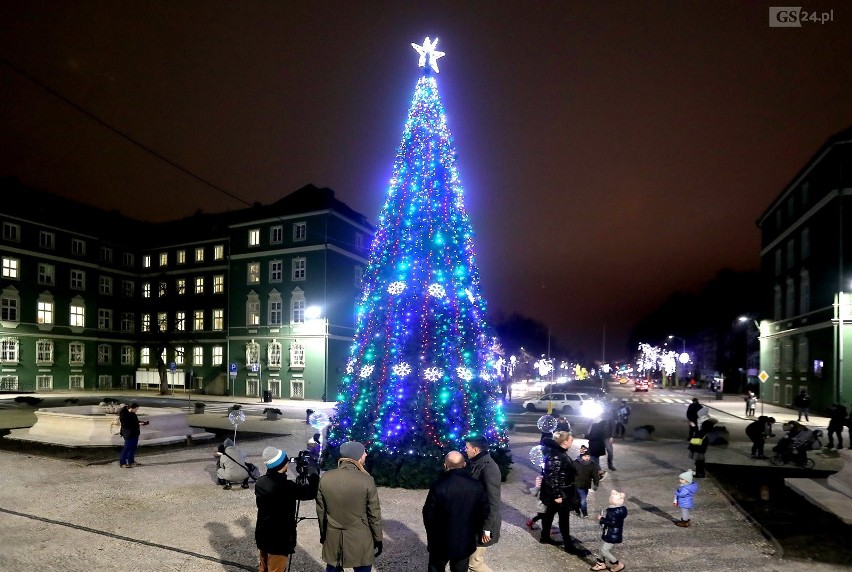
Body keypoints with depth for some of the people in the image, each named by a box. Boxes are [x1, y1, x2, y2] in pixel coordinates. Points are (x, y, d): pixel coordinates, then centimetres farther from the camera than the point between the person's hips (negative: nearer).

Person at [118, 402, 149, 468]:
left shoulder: (133, 414, 8)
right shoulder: (124, 414, -18)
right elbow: (126, 425, -23)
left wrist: (144, 423, 6)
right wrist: (137, 424, -26)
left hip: (135, 433, 9)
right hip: (129, 434, -9)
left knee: (133, 447, 15)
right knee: (127, 448, -5)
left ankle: (131, 461, 27)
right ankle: (122, 463, 5)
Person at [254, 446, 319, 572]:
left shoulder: (260, 482, -4)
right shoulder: (284, 486, -29)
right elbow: (312, 492, -20)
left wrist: (300, 477, 6)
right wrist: (313, 473, -7)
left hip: (263, 537, 8)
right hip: (278, 541, -8)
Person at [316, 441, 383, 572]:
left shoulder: (325, 478, -7)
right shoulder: (367, 481, -18)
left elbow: (320, 511, 4)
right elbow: (374, 514, -9)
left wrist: (323, 534, 18)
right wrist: (378, 539, 4)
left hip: (333, 538, 4)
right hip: (360, 540, -3)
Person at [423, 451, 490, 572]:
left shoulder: (439, 485, -20)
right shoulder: (476, 486, -9)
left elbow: (429, 514, -12)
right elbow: (484, 512, -2)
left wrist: (431, 535, 5)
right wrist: (474, 533, 13)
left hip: (442, 541, -2)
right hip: (466, 541, 3)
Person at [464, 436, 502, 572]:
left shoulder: (488, 468, -25)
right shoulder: (476, 464, 3)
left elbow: (493, 502, -24)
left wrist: (487, 528, -20)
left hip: (482, 523, -9)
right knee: (472, 557, 19)